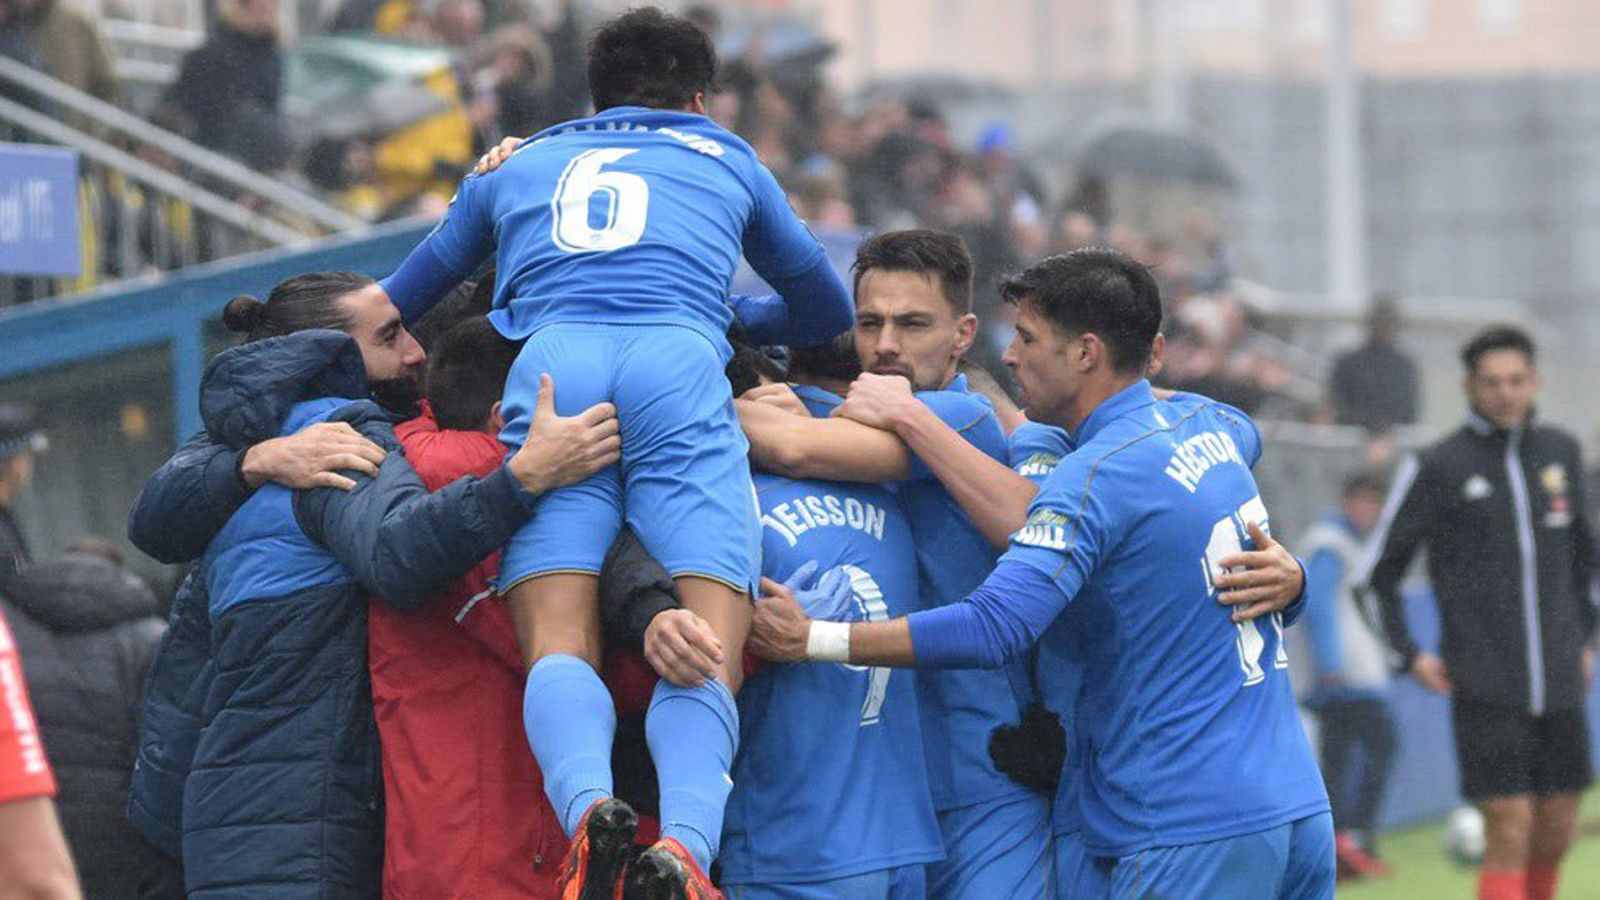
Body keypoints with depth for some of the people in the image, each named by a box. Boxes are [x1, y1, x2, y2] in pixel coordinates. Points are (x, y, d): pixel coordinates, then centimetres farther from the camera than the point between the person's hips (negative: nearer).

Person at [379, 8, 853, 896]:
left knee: (558, 639, -11)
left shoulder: (514, 166, 35)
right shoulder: (725, 158, 34)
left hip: (547, 364, 1)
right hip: (679, 369, -1)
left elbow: (395, 303, 43)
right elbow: (827, 308, 46)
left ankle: (586, 807, -43)